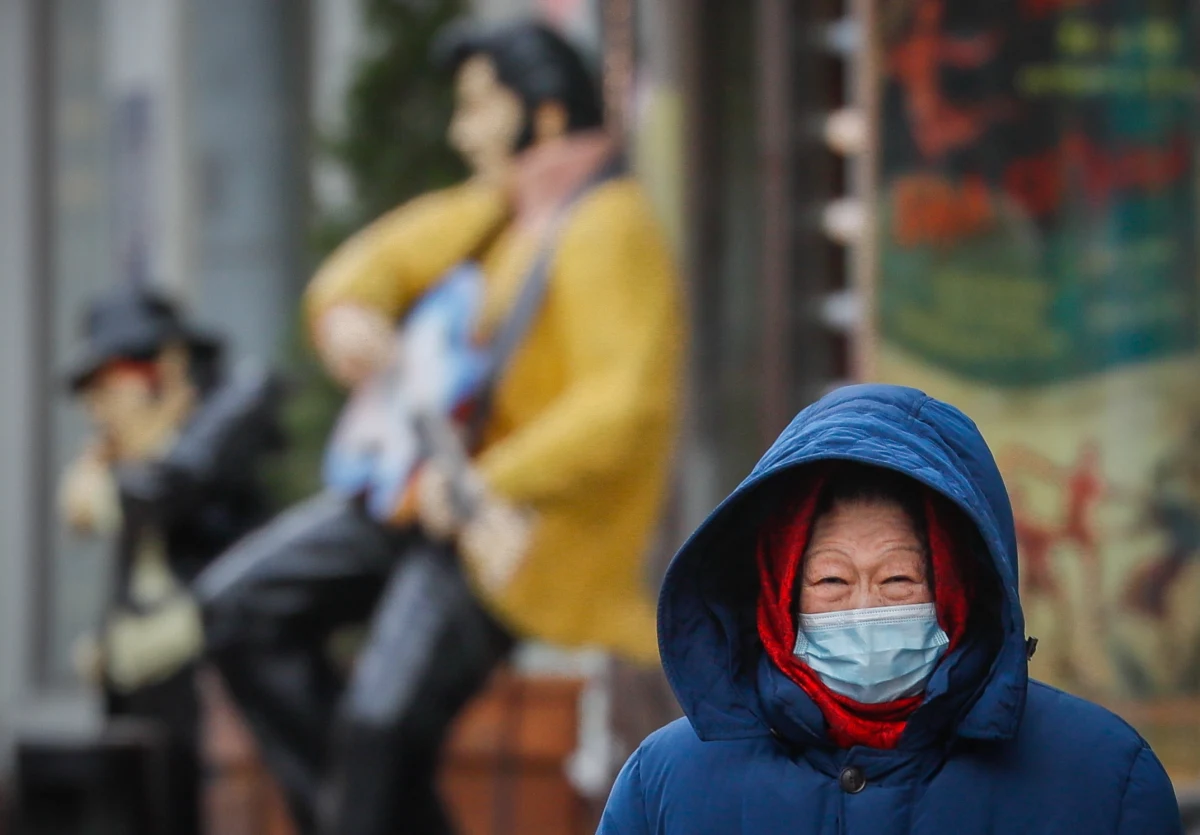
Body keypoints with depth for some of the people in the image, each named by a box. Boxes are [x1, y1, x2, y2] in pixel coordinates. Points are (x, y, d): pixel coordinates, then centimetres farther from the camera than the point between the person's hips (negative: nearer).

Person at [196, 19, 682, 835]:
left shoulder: (605, 231, -20)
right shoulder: (504, 207, 10)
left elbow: (625, 403, -32)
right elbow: (385, 258, 19)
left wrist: (491, 485, -37)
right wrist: (348, 310, -6)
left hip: (514, 523, -10)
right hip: (432, 484, 10)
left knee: (382, 723, -20)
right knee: (240, 603, 9)